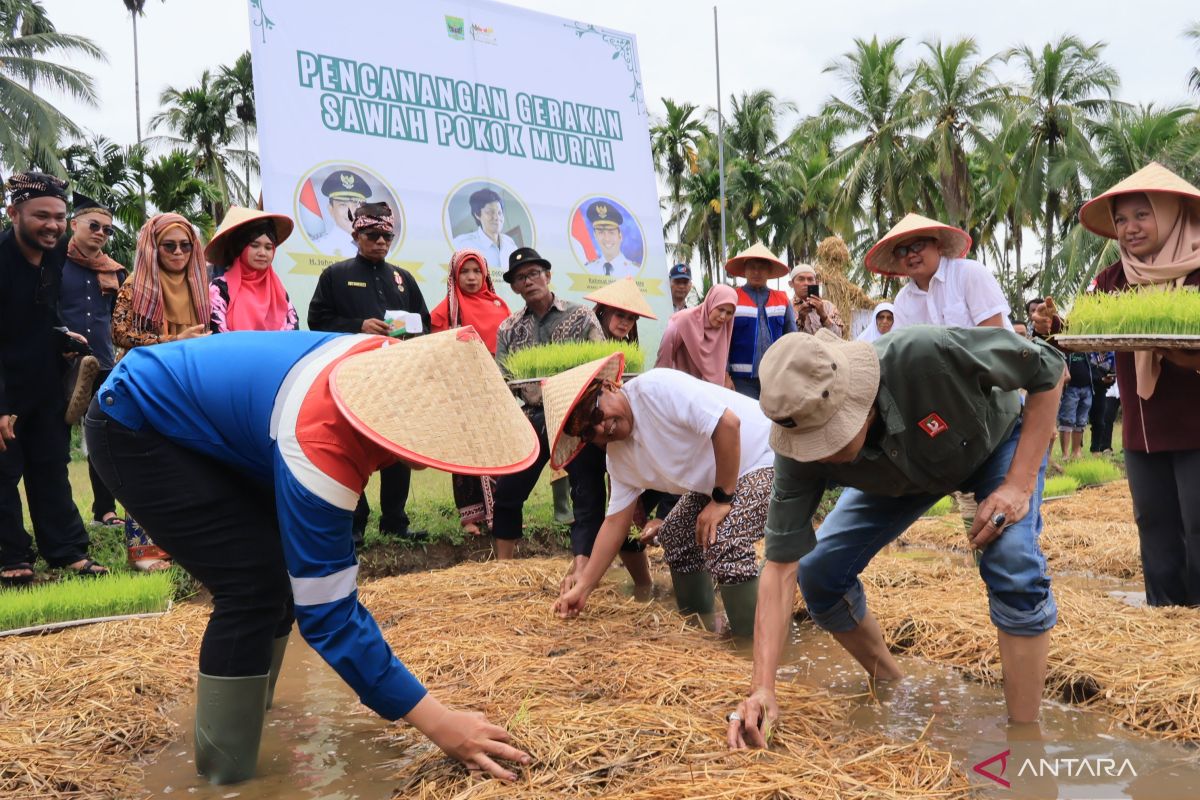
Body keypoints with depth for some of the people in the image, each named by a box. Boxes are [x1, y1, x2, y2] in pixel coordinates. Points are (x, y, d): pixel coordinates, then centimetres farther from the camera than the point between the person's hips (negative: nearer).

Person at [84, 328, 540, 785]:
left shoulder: (392, 366, -15)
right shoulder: (321, 444, -38)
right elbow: (327, 609, -34)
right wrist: (439, 724, -34)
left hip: (197, 418, 9)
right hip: (132, 429, -8)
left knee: (291, 565, 5)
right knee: (254, 581, -18)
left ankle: (248, 711, 26)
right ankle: (224, 775, -1)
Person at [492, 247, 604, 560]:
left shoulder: (581, 316, 3)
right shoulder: (509, 329, 11)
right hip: (533, 419, 3)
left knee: (588, 497, -2)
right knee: (507, 494, 6)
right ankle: (502, 567, 21)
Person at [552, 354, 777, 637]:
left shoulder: (655, 387, -25)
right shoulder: (618, 457, 2)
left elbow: (728, 423, -30)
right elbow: (615, 521, 6)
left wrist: (722, 499, -23)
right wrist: (582, 587, 2)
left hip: (767, 458, -9)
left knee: (724, 541, -27)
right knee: (674, 534, 13)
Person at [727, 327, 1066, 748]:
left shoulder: (929, 355, -44)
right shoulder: (801, 449, -33)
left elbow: (1049, 368, -26)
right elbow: (781, 566, -28)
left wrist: (1020, 483, -31)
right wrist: (763, 687, -35)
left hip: (996, 441, -3)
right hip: (901, 476, 3)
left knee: (1015, 571, -28)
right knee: (818, 574, -8)